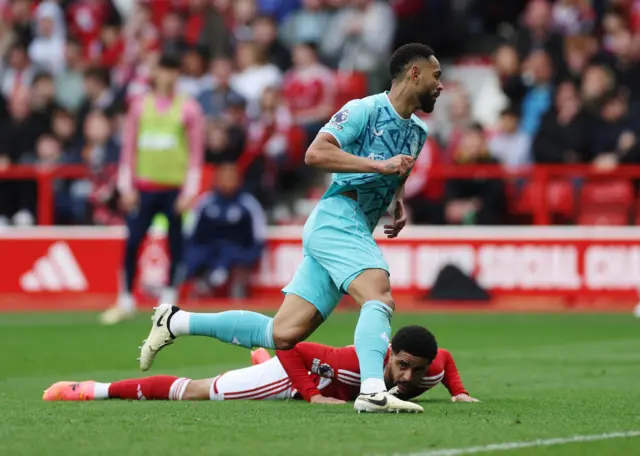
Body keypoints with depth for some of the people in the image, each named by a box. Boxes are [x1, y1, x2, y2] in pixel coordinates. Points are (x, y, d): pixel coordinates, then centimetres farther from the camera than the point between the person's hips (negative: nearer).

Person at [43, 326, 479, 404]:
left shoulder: (430, 372, -26)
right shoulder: (361, 363, -43)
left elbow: (448, 358, 0)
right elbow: (296, 349, -34)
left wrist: (459, 393, -11)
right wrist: (312, 395, -36)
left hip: (323, 382, 6)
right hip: (293, 372, -6)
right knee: (196, 392, 1)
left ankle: (265, 359, 75)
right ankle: (91, 390, 10)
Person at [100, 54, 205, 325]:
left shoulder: (189, 108, 1)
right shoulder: (141, 106, 9)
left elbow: (196, 152, -1)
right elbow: (129, 147, 9)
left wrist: (189, 191, -8)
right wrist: (126, 187, 2)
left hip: (175, 189, -2)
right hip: (143, 188, 2)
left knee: (175, 246, 1)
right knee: (132, 244, -4)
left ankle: (169, 301, 10)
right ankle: (126, 302, 4)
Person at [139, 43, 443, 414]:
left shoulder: (418, 133, 20)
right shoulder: (366, 110, -7)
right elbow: (315, 153, -19)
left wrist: (399, 203, 18)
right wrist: (379, 165, -24)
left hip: (356, 232, 8)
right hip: (337, 219, -8)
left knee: (283, 335, 1)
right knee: (380, 297, -30)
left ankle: (177, 321, 12)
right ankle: (373, 391, -44)